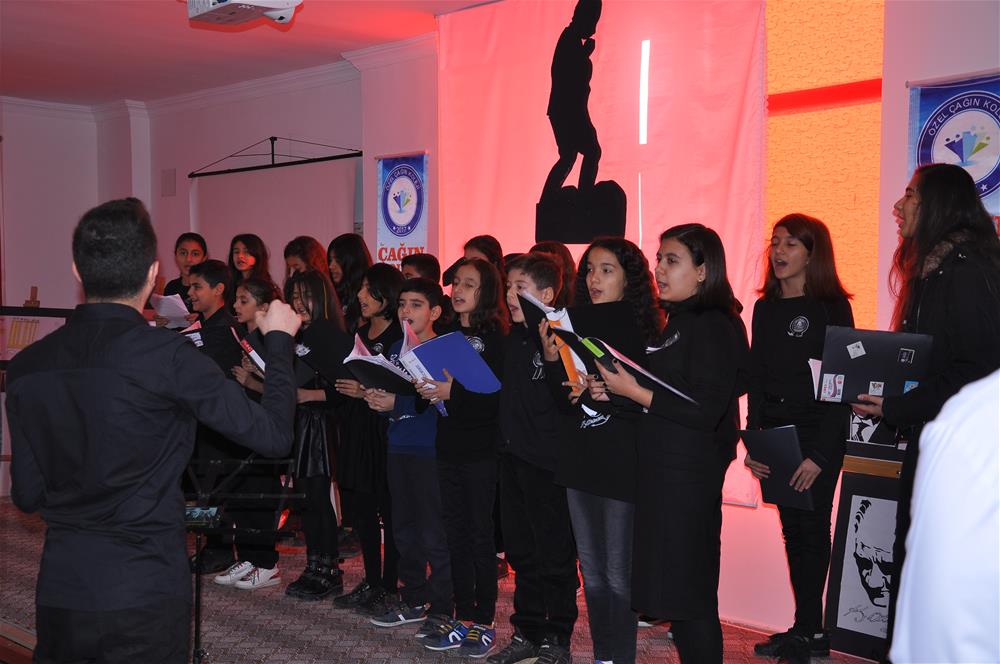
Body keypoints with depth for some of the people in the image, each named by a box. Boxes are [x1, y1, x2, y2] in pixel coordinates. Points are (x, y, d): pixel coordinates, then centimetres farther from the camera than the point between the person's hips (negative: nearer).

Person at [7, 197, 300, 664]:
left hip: (58, 591, 4)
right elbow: (272, 434, -13)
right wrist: (279, 341, 1)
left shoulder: (26, 366, -2)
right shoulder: (167, 355, -17)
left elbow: (27, 495, 4)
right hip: (146, 593, -4)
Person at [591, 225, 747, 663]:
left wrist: (633, 390, -18)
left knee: (685, 590, -2)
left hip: (687, 473, -9)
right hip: (664, 466, 9)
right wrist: (615, 388, 3)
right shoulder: (678, 322, 16)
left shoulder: (712, 325, -13)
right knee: (677, 583, 15)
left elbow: (704, 411, -21)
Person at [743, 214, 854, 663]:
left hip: (817, 436, -6)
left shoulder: (832, 307, -7)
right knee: (793, 530, 9)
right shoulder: (765, 308, 10)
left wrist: (820, 453, -16)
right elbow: (756, 378, 11)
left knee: (811, 528, -2)